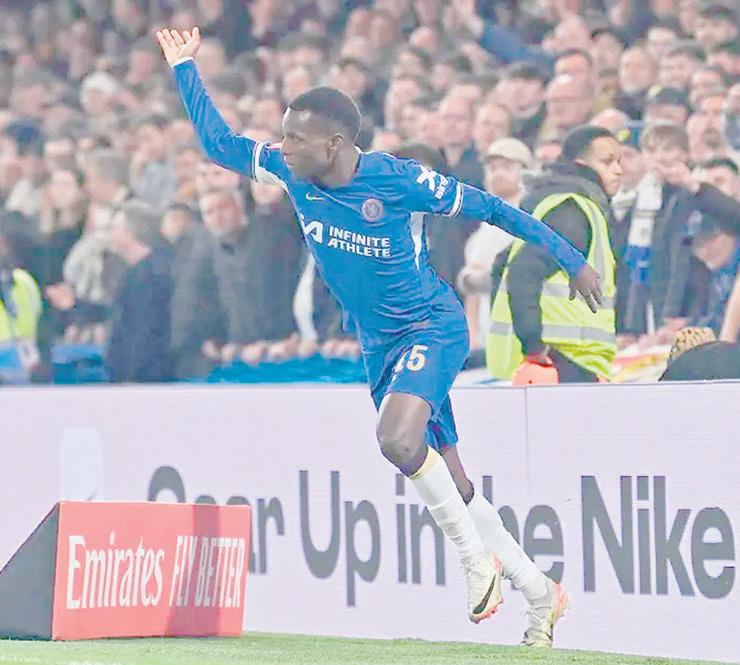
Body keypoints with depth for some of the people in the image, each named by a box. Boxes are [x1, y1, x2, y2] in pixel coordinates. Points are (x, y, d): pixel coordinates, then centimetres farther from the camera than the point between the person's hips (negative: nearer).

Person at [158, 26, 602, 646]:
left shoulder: (398, 180, -20)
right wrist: (184, 67, 3)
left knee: (398, 438, -32)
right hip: (380, 344, 6)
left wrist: (572, 261, -6)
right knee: (451, 483, 7)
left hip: (432, 326, -6)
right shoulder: (293, 174, -5)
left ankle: (477, 558, -14)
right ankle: (541, 595, 18)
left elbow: (489, 207, -11)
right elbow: (219, 142, 8)